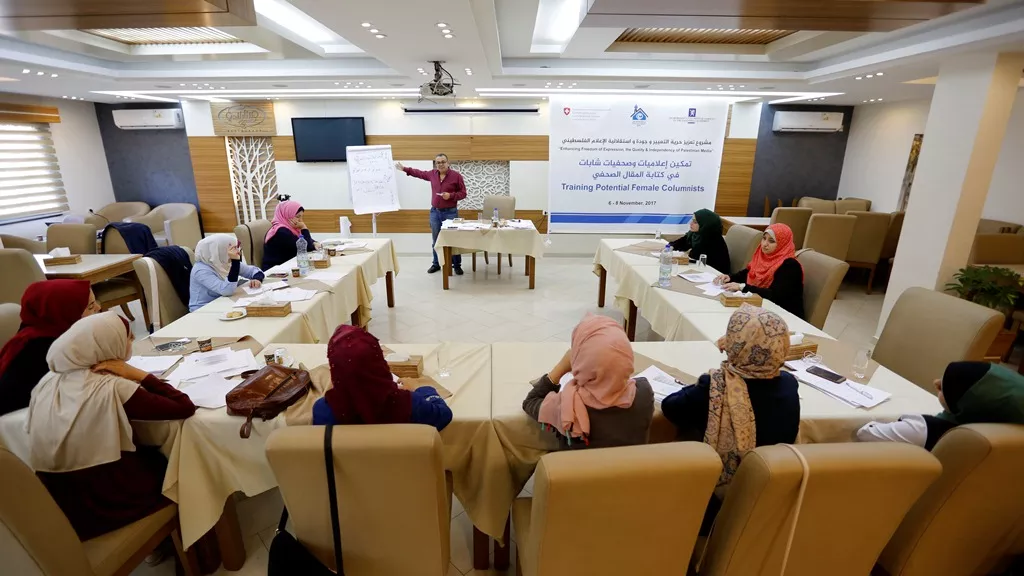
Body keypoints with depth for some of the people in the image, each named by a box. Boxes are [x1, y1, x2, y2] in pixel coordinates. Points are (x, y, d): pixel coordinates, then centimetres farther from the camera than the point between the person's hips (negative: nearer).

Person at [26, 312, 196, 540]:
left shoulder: (46, 383, -3)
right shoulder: (112, 389, -23)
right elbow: (185, 407, -24)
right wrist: (138, 375, -18)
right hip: (109, 505, -6)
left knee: (152, 453, 25)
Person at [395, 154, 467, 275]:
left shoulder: (456, 176, -7)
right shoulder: (432, 174, 6)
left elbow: (463, 193, -5)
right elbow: (419, 173, 23)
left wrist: (451, 195, -19)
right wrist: (404, 169, 25)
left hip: (450, 212, -4)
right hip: (435, 212, 4)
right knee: (435, 240, 10)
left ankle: (457, 265, 8)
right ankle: (436, 264, 21)